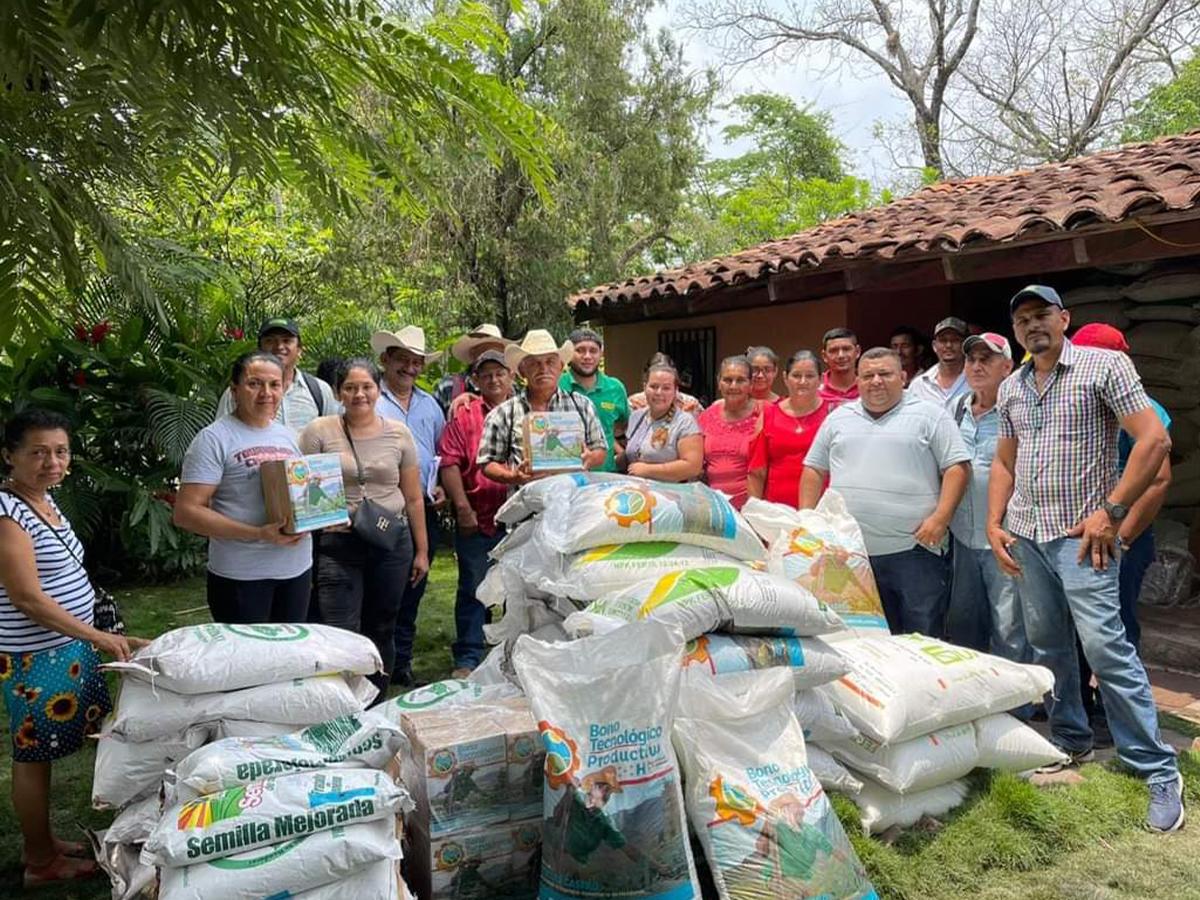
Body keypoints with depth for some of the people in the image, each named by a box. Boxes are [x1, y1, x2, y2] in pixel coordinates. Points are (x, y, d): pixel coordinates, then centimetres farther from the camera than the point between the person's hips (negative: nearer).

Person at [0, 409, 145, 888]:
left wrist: (90, 638, 20)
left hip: (66, 646, 9)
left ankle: (43, 841, 34)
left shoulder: (42, 497, 7)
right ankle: (40, 861, 21)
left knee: (42, 752, 20)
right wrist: (99, 638, -25)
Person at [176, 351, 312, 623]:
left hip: (297, 569, 6)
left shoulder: (288, 436, 11)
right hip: (241, 576, -6)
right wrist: (257, 534, -23)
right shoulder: (214, 438, -8)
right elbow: (186, 513, -14)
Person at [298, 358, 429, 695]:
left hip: (392, 544, 3)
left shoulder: (398, 433, 5)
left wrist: (422, 550, 9)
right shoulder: (318, 431, -2)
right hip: (339, 544, -2)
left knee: (382, 631, 13)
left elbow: (413, 498, 9)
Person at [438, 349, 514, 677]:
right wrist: (463, 507, -10)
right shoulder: (463, 414, 3)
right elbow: (449, 463, -3)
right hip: (477, 518, -2)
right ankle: (467, 659, 17)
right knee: (472, 590, 6)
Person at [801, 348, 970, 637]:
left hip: (914, 549, -3)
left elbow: (957, 467, -1)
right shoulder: (839, 419, 15)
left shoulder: (930, 415, 4)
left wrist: (940, 518, -13)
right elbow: (814, 470, 17)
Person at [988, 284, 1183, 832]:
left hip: (1079, 535, -6)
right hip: (1025, 537, 6)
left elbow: (1155, 440, -10)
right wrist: (994, 523, 8)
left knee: (1105, 647, -11)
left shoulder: (1104, 366, -5)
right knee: (1047, 645, 13)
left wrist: (1112, 512, -14)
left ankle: (1160, 772, 2)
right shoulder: (1011, 388, 12)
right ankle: (1071, 742, 30)